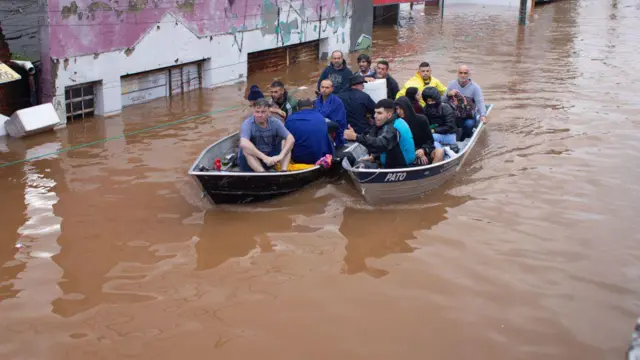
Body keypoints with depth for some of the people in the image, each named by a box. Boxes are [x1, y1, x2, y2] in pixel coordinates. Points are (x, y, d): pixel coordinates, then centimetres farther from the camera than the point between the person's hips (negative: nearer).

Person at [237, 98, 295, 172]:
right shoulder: (247, 124, -18)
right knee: (247, 149, -32)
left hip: (270, 158, 4)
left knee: (285, 142, -12)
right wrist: (264, 157, -41)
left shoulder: (275, 122, -7)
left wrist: (281, 156, -33)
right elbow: (243, 144, -37)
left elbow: (291, 139, -17)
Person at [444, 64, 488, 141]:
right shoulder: (452, 84, 5)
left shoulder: (475, 87, -3)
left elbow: (480, 102, -14)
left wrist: (483, 115, -31)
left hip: (469, 116, -1)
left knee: (469, 124, -33)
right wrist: (448, 94, -17)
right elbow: (443, 101, 6)